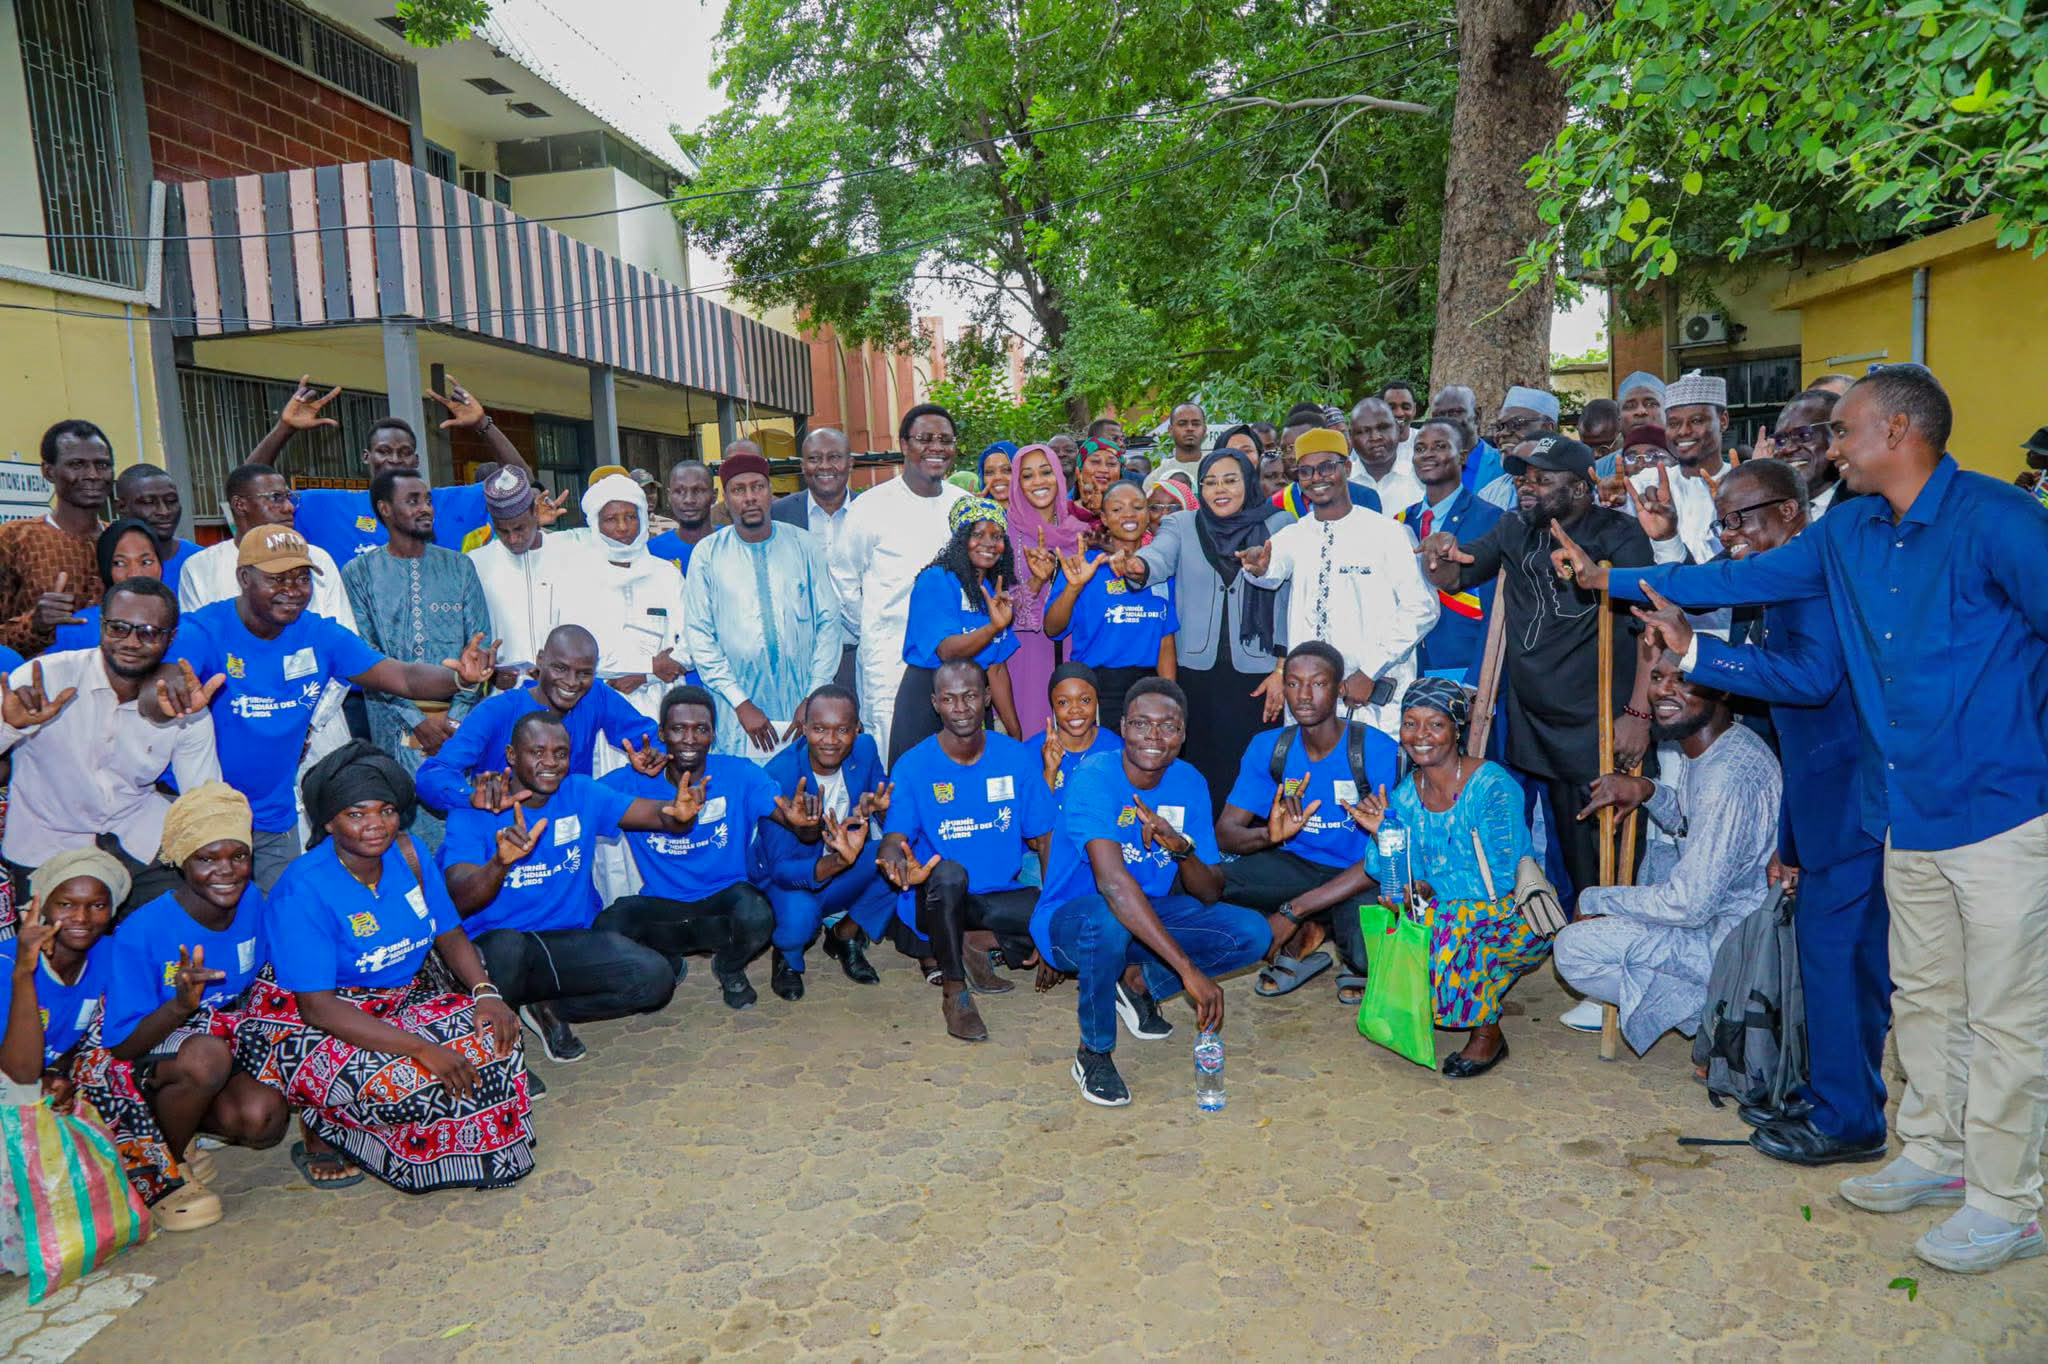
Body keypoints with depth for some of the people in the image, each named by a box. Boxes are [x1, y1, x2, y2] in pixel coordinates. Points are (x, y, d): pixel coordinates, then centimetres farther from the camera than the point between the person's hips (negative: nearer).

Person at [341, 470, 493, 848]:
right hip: (396, 723, -1)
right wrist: (418, 718, -10)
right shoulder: (359, 573, 6)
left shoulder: (458, 566, 12)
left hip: (461, 720, 2)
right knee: (414, 828, -6)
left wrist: (456, 715, -6)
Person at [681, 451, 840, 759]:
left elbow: (828, 621, 4)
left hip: (803, 707, 1)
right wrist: (740, 703, -8)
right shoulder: (707, 554, 2)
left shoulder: (803, 545, 5)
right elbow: (698, 634, 0)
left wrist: (815, 699, -4)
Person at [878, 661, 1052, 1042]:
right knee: (949, 872, -37)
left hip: (1001, 896, 3)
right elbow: (895, 836, -17)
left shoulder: (1017, 757, 0)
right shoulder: (912, 766, -7)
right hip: (937, 897, -2)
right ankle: (953, 990, -14)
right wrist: (896, 856, -43)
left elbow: (1044, 839, 1)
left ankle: (986, 953, 6)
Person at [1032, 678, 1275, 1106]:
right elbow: (1112, 881, -40)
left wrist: (1182, 849, -28)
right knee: (1109, 919, -40)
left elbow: (1211, 894, -4)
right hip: (1070, 921, -6)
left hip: (1150, 913, 6)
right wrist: (1189, 969, -44)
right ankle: (1093, 1053, -14)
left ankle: (1139, 983, 9)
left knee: (1253, 933, -11)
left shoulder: (1189, 783, -5)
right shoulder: (1095, 778, -25)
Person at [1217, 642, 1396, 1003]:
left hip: (1360, 876, -4)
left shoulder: (1377, 750, -17)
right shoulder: (1268, 748, -3)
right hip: (1298, 866, 4)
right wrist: (1269, 834, -32)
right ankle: (1305, 936, 1)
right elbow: (1224, 832, -6)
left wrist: (1294, 908, -29)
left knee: (1366, 953, -36)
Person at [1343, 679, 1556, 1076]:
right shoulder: (1405, 796, 1)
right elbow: (1398, 882, -3)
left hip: (1518, 919, -5)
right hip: (1438, 918, 5)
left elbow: (1497, 879, -20)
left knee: (1450, 922, -33)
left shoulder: (1494, 786, -16)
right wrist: (1381, 833, -18)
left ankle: (1488, 1032, -12)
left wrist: (1429, 889, -18)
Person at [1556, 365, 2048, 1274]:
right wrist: (1611, 578, 17)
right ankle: (1934, 1155, 34)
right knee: (1922, 996, 18)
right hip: (1909, 814, 7)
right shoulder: (1848, 533, 8)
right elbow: (1741, 579, 16)